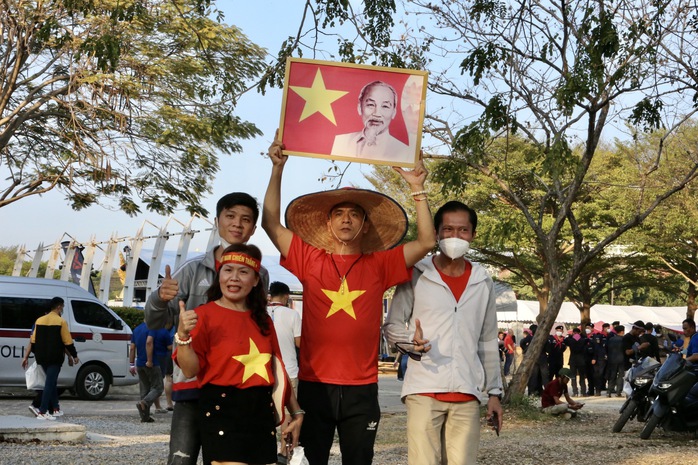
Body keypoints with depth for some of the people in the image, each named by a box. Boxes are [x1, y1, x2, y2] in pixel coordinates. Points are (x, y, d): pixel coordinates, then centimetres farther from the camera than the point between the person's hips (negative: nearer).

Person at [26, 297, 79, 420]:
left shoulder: (39, 320, 9)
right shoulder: (61, 322, -8)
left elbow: (33, 340, 11)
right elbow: (68, 342, -9)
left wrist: (36, 354, 23)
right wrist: (74, 355, 1)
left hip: (42, 358, 6)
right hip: (55, 358, -6)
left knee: (52, 382, 20)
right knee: (50, 383, -5)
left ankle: (54, 407, 25)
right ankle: (42, 412, -9)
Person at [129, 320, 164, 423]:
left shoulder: (136, 329, 14)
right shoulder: (151, 328, -10)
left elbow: (132, 348, 13)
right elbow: (149, 342, -26)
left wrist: (132, 364, 14)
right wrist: (149, 360, -24)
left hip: (139, 364, 7)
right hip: (152, 364, -7)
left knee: (144, 389, 11)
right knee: (158, 387, 1)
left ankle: (145, 416, 10)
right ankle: (144, 402, -23)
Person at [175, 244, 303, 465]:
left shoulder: (263, 320, 14)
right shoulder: (205, 315, -4)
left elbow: (276, 369, 18)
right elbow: (190, 370, -10)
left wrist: (296, 412, 16)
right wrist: (183, 336, -27)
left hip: (262, 412, 6)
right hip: (223, 412, -6)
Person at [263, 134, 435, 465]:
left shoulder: (379, 265, 5)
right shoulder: (310, 260, 4)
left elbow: (426, 242, -1)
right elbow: (271, 223, 0)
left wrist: (417, 189, -6)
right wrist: (278, 169, -5)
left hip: (361, 388, 1)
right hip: (314, 384, -1)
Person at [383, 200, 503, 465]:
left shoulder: (482, 282, 12)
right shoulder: (416, 275, 1)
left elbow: (488, 343, 16)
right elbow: (391, 326, 4)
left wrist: (494, 392, 12)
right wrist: (411, 340, -17)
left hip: (467, 395, 3)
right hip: (424, 390, -3)